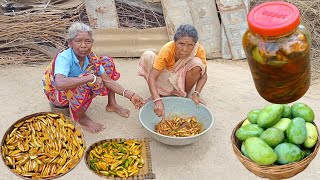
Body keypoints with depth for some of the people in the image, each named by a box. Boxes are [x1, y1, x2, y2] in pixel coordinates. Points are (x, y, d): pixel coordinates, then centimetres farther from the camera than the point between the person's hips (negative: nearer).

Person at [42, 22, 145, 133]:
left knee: (107, 62, -2)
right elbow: (59, 84, -52)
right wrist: (91, 78, -47)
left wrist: (130, 96, -19)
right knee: (83, 84, -40)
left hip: (78, 91, 7)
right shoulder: (64, 58, -33)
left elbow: (107, 80, -10)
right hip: (56, 94, -6)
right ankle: (81, 118, -12)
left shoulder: (90, 57, -13)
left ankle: (112, 104, 9)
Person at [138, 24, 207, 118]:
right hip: (167, 78, -1)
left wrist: (196, 94, -34)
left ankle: (185, 95, -8)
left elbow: (203, 76, -16)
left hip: (183, 79, 1)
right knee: (147, 56, -26)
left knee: (197, 63, -31)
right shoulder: (167, 49, -31)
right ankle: (156, 95, -10)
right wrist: (157, 100, -49)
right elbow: (152, 77, -34)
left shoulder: (199, 50, -26)